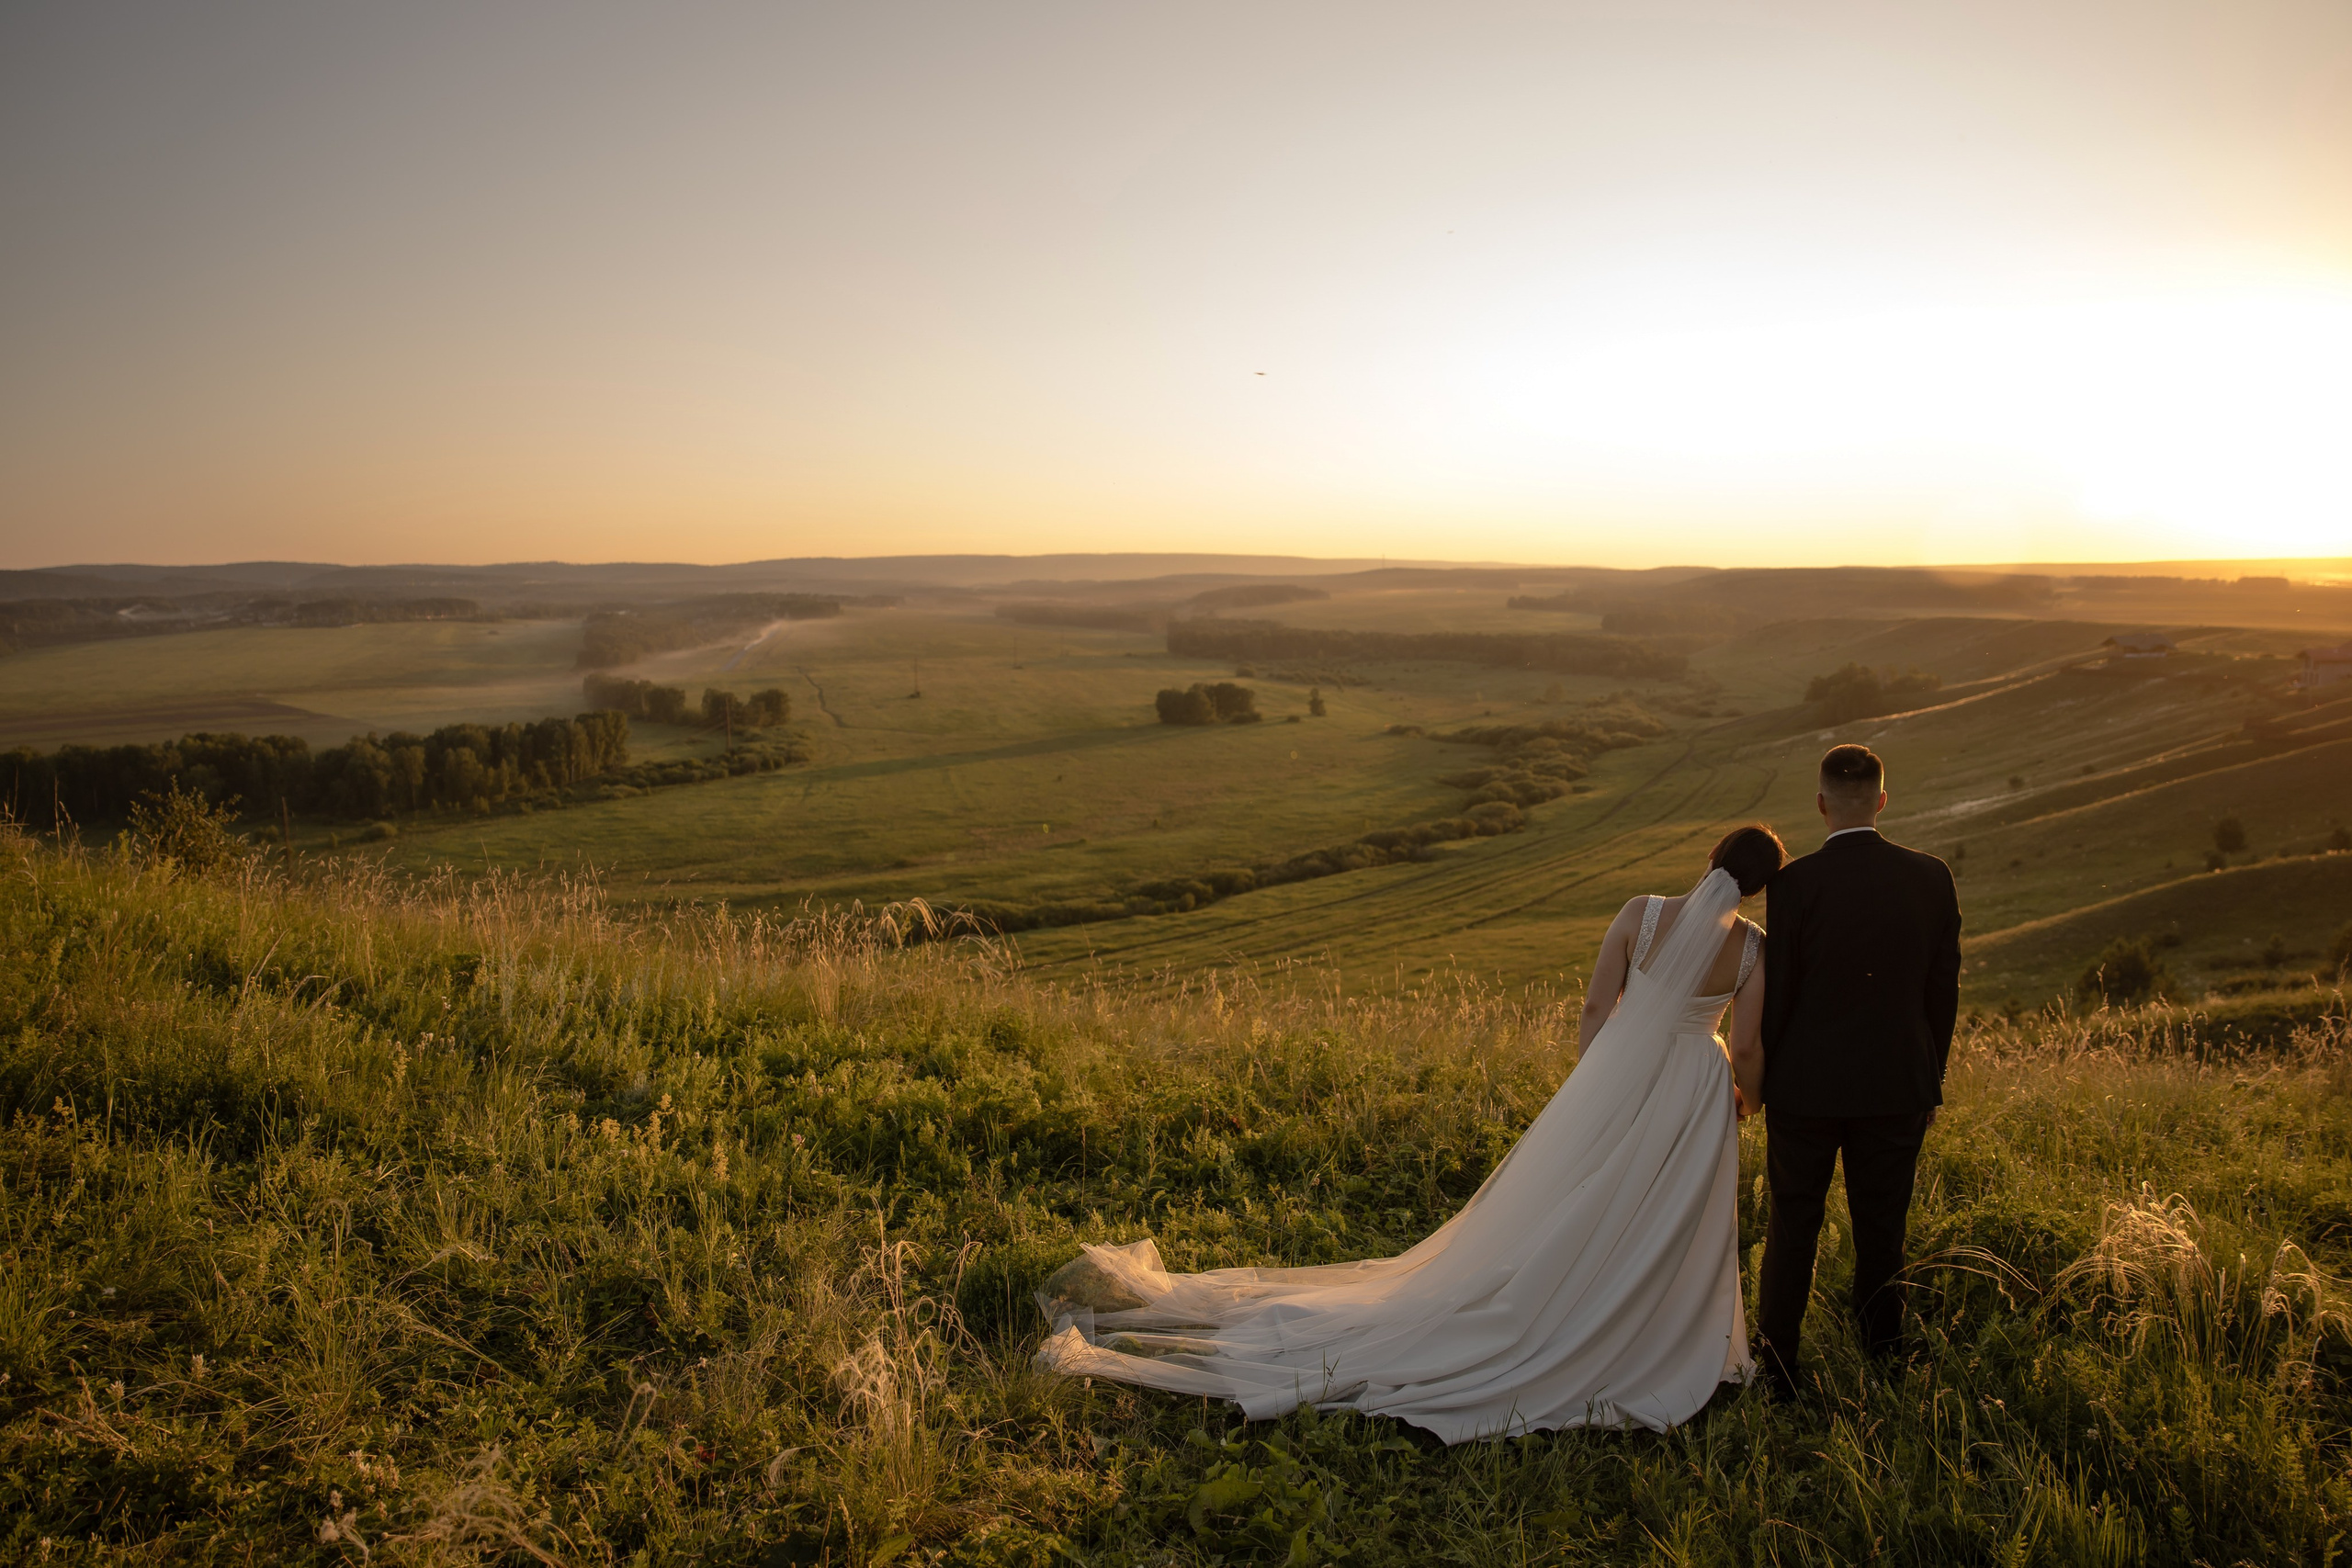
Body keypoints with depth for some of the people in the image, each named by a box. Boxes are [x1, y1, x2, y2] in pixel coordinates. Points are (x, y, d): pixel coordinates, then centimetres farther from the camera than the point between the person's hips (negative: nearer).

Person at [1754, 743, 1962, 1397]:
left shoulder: (1795, 882, -15)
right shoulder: (1931, 877, -5)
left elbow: (1777, 992, -9)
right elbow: (1943, 989, 2)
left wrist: (1768, 1080, 5)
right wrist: (1929, 1081, 13)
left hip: (1807, 1086, -2)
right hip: (1898, 1087, 2)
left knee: (1792, 1230, 12)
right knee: (1882, 1234, 16)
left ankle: (1777, 1371, 21)